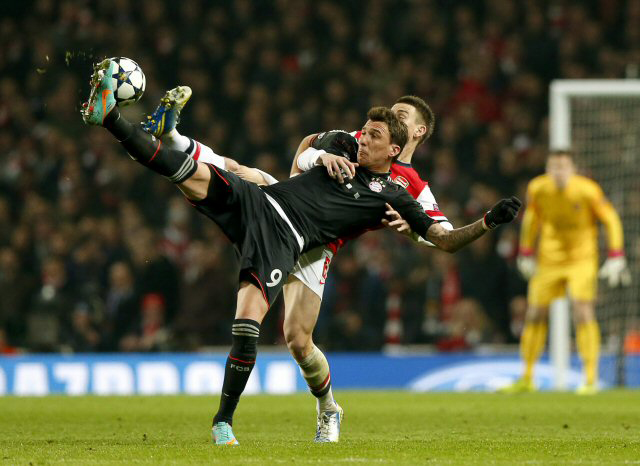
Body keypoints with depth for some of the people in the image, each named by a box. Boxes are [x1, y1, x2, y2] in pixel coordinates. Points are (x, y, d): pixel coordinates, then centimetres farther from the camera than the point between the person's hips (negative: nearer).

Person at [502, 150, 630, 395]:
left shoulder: (587, 190, -19)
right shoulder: (537, 188, -9)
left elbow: (611, 219, -7)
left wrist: (616, 257, -12)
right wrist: (526, 253, 12)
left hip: (582, 258, -3)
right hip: (549, 260, 4)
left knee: (583, 312, -18)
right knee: (535, 315, 6)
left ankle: (591, 379, -11)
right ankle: (527, 378, 22)